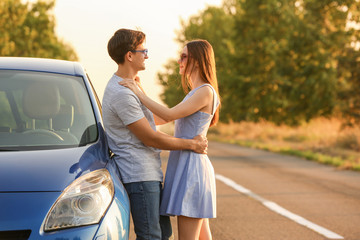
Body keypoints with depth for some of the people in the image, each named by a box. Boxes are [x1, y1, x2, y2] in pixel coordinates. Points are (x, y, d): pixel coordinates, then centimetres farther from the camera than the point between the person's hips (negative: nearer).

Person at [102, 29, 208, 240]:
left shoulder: (127, 87, 17)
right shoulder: (122, 94, -18)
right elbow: (150, 138, -16)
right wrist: (192, 144, -7)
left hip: (151, 174, 11)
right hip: (139, 175, -11)